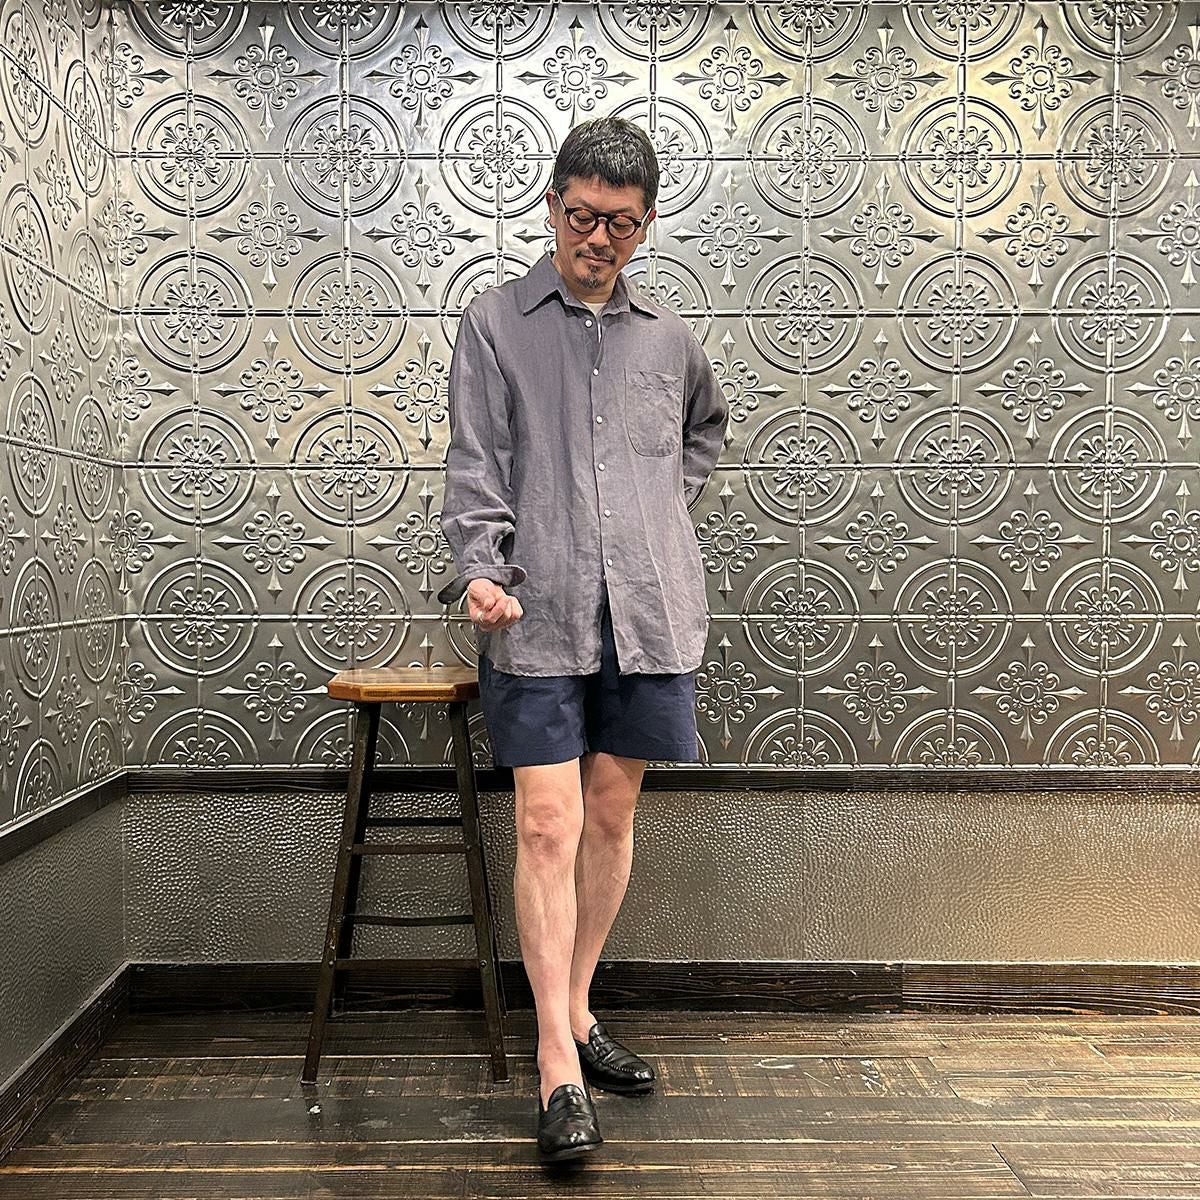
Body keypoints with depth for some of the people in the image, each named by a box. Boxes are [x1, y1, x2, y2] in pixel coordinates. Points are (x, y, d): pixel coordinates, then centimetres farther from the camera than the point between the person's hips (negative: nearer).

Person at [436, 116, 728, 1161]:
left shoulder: (668, 336, 14)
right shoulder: (497, 323, 5)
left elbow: (709, 426, 33)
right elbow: (476, 467, -3)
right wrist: (480, 568, -19)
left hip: (647, 612, 4)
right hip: (538, 612, -3)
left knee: (611, 814, 10)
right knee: (548, 826, -6)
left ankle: (577, 1011, 27)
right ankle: (559, 1067, 2)